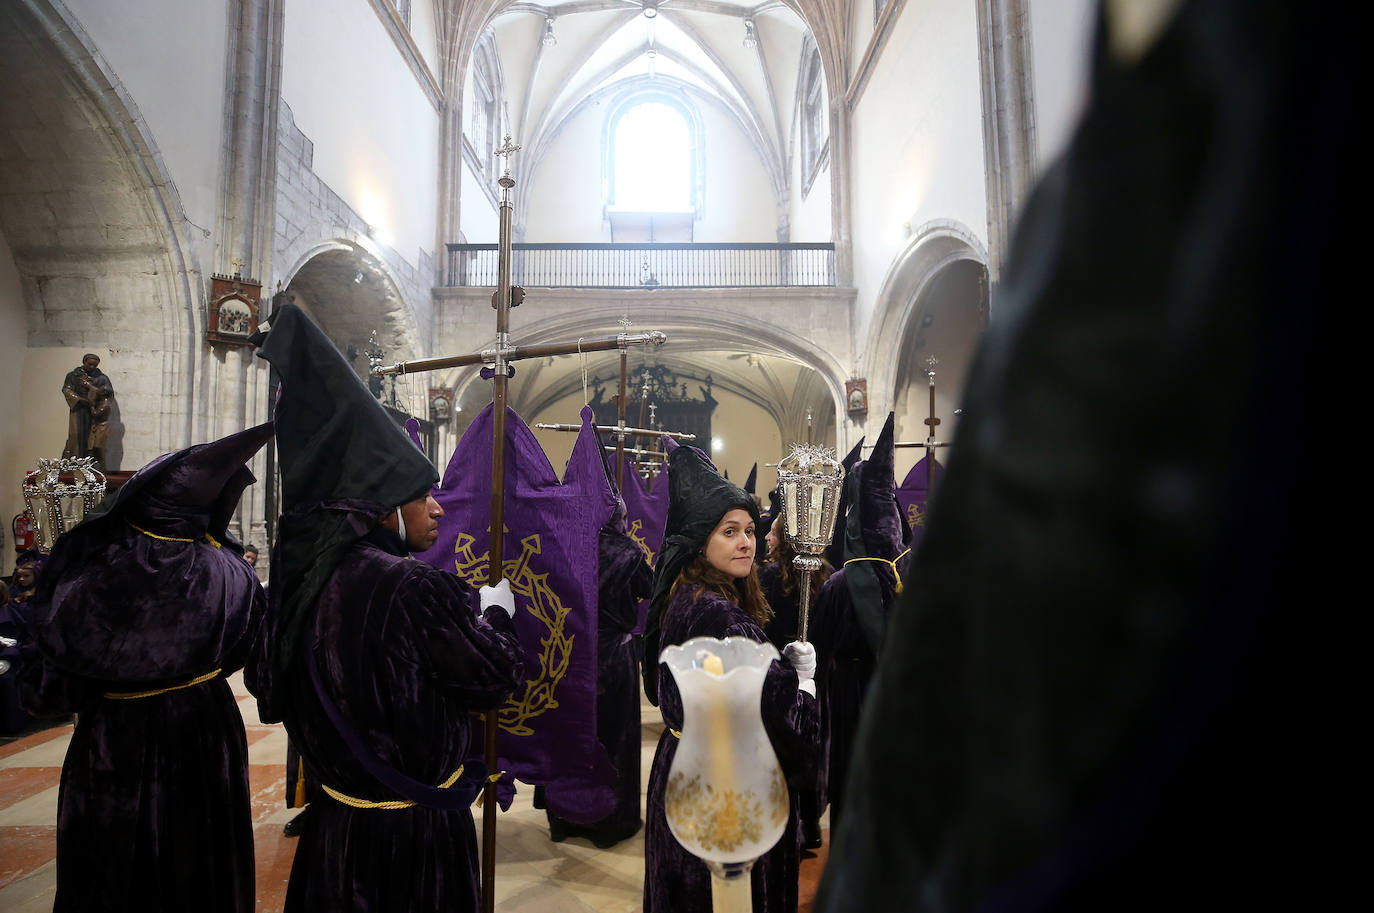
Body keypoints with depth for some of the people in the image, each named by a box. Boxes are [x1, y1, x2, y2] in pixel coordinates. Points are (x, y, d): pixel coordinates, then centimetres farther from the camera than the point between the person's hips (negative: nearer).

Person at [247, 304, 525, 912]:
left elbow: (266, 682, 10)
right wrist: (496, 611, 1)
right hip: (415, 828, -7)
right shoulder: (416, 587, -27)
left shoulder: (306, 575, -5)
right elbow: (493, 679, -17)